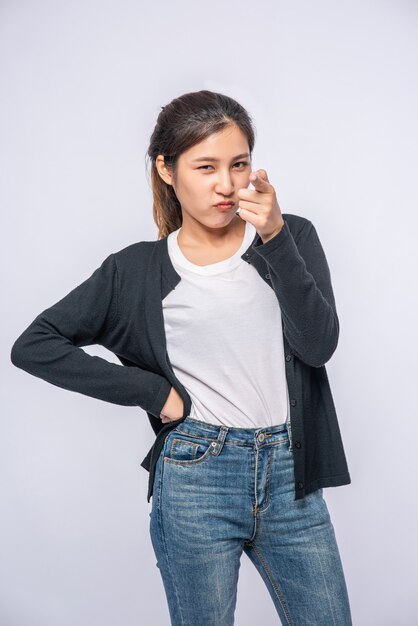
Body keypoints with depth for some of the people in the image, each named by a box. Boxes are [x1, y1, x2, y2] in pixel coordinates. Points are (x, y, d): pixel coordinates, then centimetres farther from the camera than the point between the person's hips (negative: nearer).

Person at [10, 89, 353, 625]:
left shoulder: (291, 237, 3)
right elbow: (33, 345, -1)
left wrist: (275, 237, -21)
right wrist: (154, 392, -6)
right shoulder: (138, 271, 0)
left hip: (290, 479, 2)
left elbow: (319, 344, -10)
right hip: (196, 484, -2)